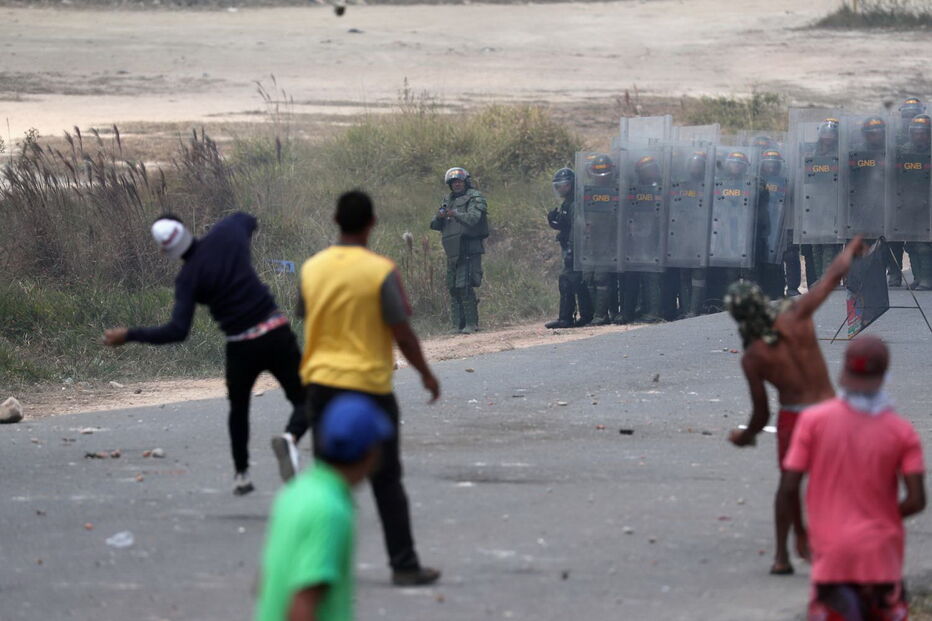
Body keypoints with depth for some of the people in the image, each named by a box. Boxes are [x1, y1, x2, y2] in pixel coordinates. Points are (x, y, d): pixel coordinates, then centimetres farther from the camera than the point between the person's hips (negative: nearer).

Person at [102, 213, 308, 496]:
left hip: (242, 345, -1)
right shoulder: (226, 231, -3)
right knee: (303, 400, 8)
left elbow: (178, 331, -17)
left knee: (238, 408, 25)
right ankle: (290, 437, -24)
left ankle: (241, 474, 31)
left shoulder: (188, 278, -11)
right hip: (276, 332, 1)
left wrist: (129, 335, -10)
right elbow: (249, 220, 22)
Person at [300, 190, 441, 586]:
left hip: (321, 382, 4)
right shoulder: (380, 271, -13)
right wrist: (425, 373, 4)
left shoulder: (312, 269, 1)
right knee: (386, 482, 5)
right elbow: (402, 332, -10)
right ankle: (404, 564, 8)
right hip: (369, 384, -4)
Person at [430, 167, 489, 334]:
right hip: (453, 251, 7)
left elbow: (473, 218, -17)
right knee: (453, 288, 6)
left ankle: (471, 323, -12)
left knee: (464, 287, -15)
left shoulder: (475, 198, -1)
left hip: (469, 250, -7)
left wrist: (456, 214, -31)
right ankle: (458, 324, 11)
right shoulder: (448, 200, 19)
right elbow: (435, 225, 16)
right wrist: (440, 217, -7)